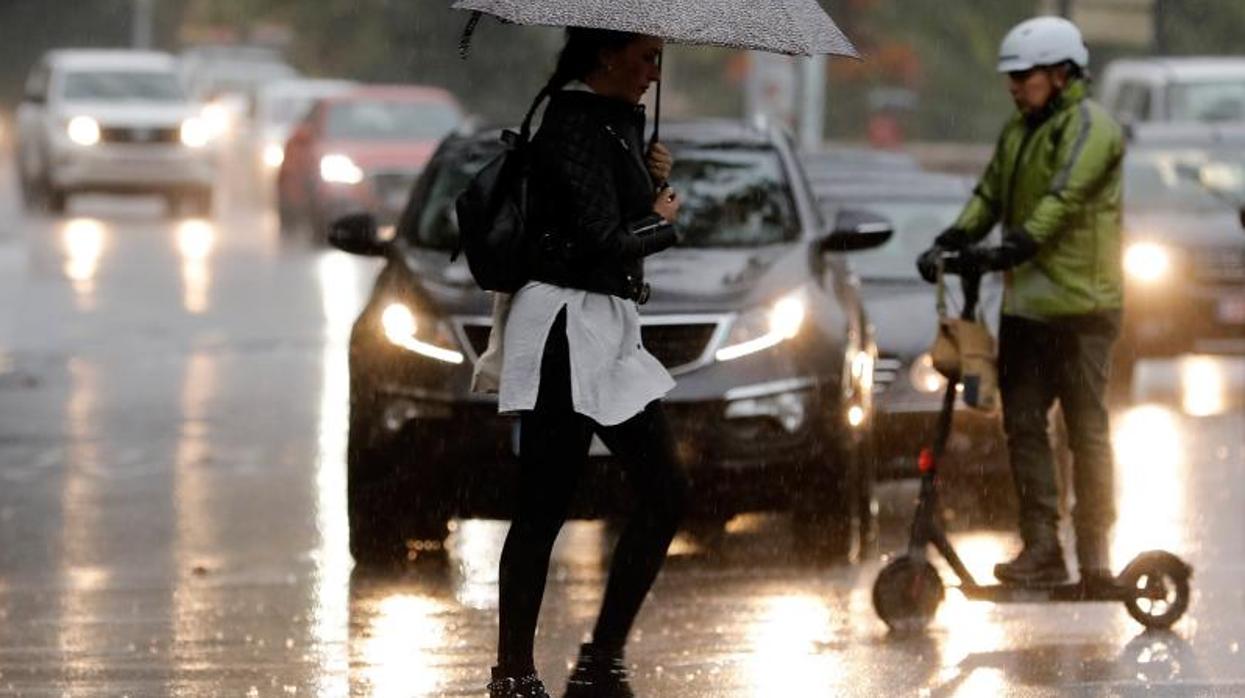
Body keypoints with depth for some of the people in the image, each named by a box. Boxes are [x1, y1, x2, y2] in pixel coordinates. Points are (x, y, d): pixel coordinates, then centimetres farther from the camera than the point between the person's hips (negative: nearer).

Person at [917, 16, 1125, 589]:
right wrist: (949, 243, -5)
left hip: (1079, 304, -8)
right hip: (1025, 301, 8)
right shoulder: (1018, 133, 18)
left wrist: (1011, 250, -33)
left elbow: (1063, 200, -22)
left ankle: (1094, 555, 1)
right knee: (1023, 423, 4)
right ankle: (1041, 550, 7)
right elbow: (989, 196, 12)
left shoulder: (1090, 129, -9)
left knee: (1086, 428, -3)